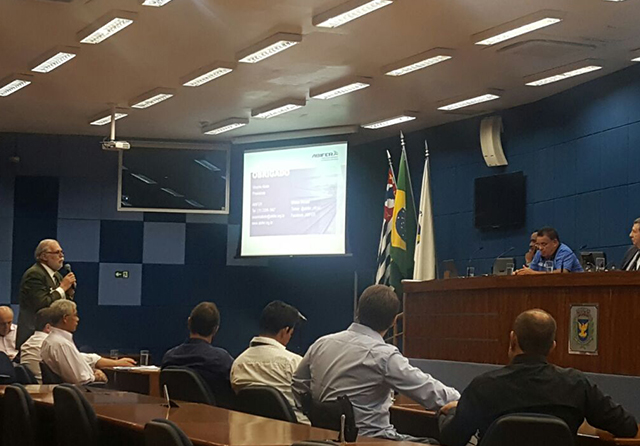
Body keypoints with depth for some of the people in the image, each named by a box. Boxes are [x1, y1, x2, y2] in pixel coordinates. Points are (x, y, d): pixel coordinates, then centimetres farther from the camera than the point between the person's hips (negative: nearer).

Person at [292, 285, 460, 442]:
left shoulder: (321, 344, 3)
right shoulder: (384, 355, -16)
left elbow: (298, 386, 16)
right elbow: (431, 393, -12)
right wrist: (461, 399, 6)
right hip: (367, 438, -7)